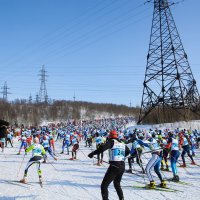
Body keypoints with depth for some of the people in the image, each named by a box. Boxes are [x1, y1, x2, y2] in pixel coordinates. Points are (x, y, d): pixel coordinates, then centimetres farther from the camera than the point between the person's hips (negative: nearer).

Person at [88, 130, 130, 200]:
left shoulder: (111, 142, -3)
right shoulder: (122, 144, 14)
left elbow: (103, 148, -20)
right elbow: (128, 151, 30)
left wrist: (93, 153, -14)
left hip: (114, 167, -7)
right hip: (122, 167, 7)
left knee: (104, 185, -1)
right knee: (117, 184, 28)